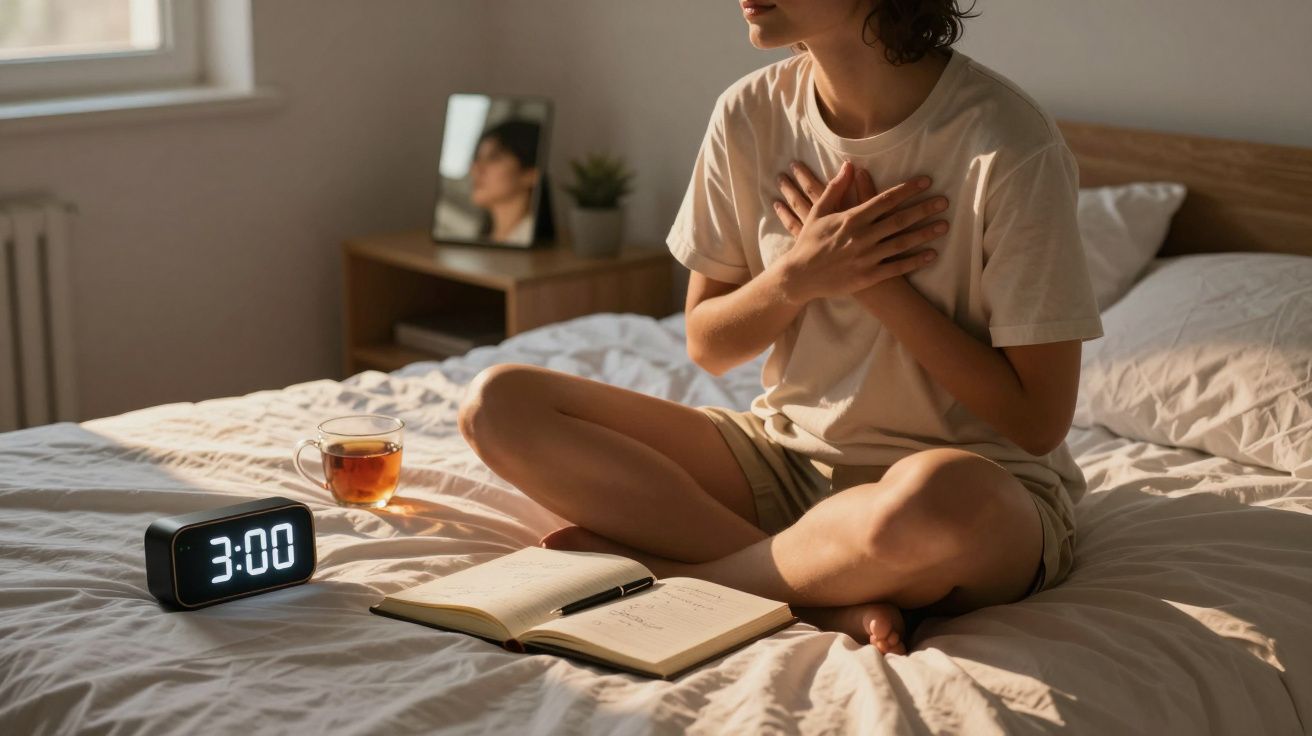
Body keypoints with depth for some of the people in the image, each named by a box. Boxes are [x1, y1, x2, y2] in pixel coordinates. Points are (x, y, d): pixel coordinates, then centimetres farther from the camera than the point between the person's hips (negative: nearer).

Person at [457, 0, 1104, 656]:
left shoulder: (1009, 144, -17)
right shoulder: (752, 113, -2)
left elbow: (1039, 420, -14)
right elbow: (708, 346, 7)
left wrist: (879, 284, -16)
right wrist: (798, 275, -13)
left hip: (978, 475, -5)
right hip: (788, 452, 6)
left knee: (936, 495, -44)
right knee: (498, 403, -10)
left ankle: (654, 568, -15)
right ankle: (837, 599, -18)